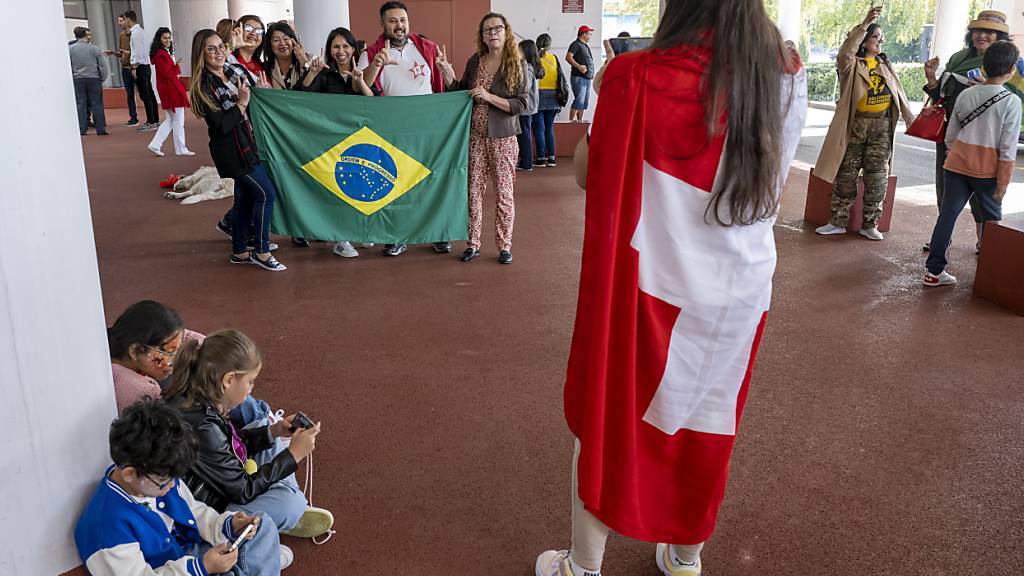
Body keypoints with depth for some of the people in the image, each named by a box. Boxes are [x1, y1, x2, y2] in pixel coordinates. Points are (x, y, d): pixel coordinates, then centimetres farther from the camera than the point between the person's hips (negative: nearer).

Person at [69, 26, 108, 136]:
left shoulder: (70, 49, -1)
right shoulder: (94, 48, -3)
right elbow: (103, 65, -1)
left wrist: (70, 78, 12)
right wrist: (102, 78, 9)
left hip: (77, 79, 1)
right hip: (93, 78, -1)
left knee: (80, 104, 5)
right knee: (96, 104, 2)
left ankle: (82, 129, 5)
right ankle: (100, 129, 0)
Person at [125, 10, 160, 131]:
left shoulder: (135, 32, -13)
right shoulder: (141, 30, 14)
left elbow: (137, 52, -18)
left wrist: (134, 68, -15)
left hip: (140, 66, -9)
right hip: (146, 65, 9)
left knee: (145, 96, -7)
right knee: (150, 94, 11)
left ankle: (151, 123, -6)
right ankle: (155, 120, 16)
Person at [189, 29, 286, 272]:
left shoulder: (236, 70, 5)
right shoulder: (202, 87, -13)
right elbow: (220, 125, -19)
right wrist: (241, 104, -22)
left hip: (247, 144, 7)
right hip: (231, 150, -7)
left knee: (246, 196, 13)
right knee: (266, 193, -8)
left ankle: (239, 252, 25)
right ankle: (261, 252, 4)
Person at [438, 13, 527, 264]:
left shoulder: (518, 64, -4)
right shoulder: (475, 62, 7)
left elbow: (520, 105, -10)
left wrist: (488, 96, -19)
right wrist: (447, 72, 1)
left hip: (503, 139, -3)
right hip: (475, 137, 3)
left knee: (503, 193, 2)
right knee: (473, 190, 5)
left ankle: (504, 246, 14)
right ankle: (473, 244, 16)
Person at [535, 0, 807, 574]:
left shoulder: (639, 79, -18)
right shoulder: (788, 78, -5)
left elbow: (588, 173, -6)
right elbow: (774, 185, 9)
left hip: (651, 291, -4)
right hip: (742, 291, 4)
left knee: (609, 422, 15)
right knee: (706, 427, 21)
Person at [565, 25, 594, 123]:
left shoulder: (585, 46, 22)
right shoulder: (576, 44, -5)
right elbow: (568, 57, -19)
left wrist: (591, 73, 18)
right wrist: (578, 66, -27)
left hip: (587, 78, 9)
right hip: (579, 78, -9)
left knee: (585, 102, 10)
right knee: (579, 101, -16)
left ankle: (580, 120, 16)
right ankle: (571, 120, -14)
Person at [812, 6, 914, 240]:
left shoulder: (885, 65, 13)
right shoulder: (852, 64, -1)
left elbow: (899, 93, 14)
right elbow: (845, 53, -25)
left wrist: (910, 119, 8)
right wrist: (865, 24, -31)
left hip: (882, 126, 4)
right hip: (855, 124, -3)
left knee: (877, 177, 2)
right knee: (846, 174, 2)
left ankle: (870, 224, 11)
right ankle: (838, 221, 11)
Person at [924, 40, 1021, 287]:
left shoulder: (966, 94, 2)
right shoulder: (1011, 101, -10)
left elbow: (950, 136, 8)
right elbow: (1008, 148, -11)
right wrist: (1003, 183, -7)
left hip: (957, 164, 3)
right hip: (987, 170, -3)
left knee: (948, 214, 4)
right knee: (991, 220, 12)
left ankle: (934, 271, 2)